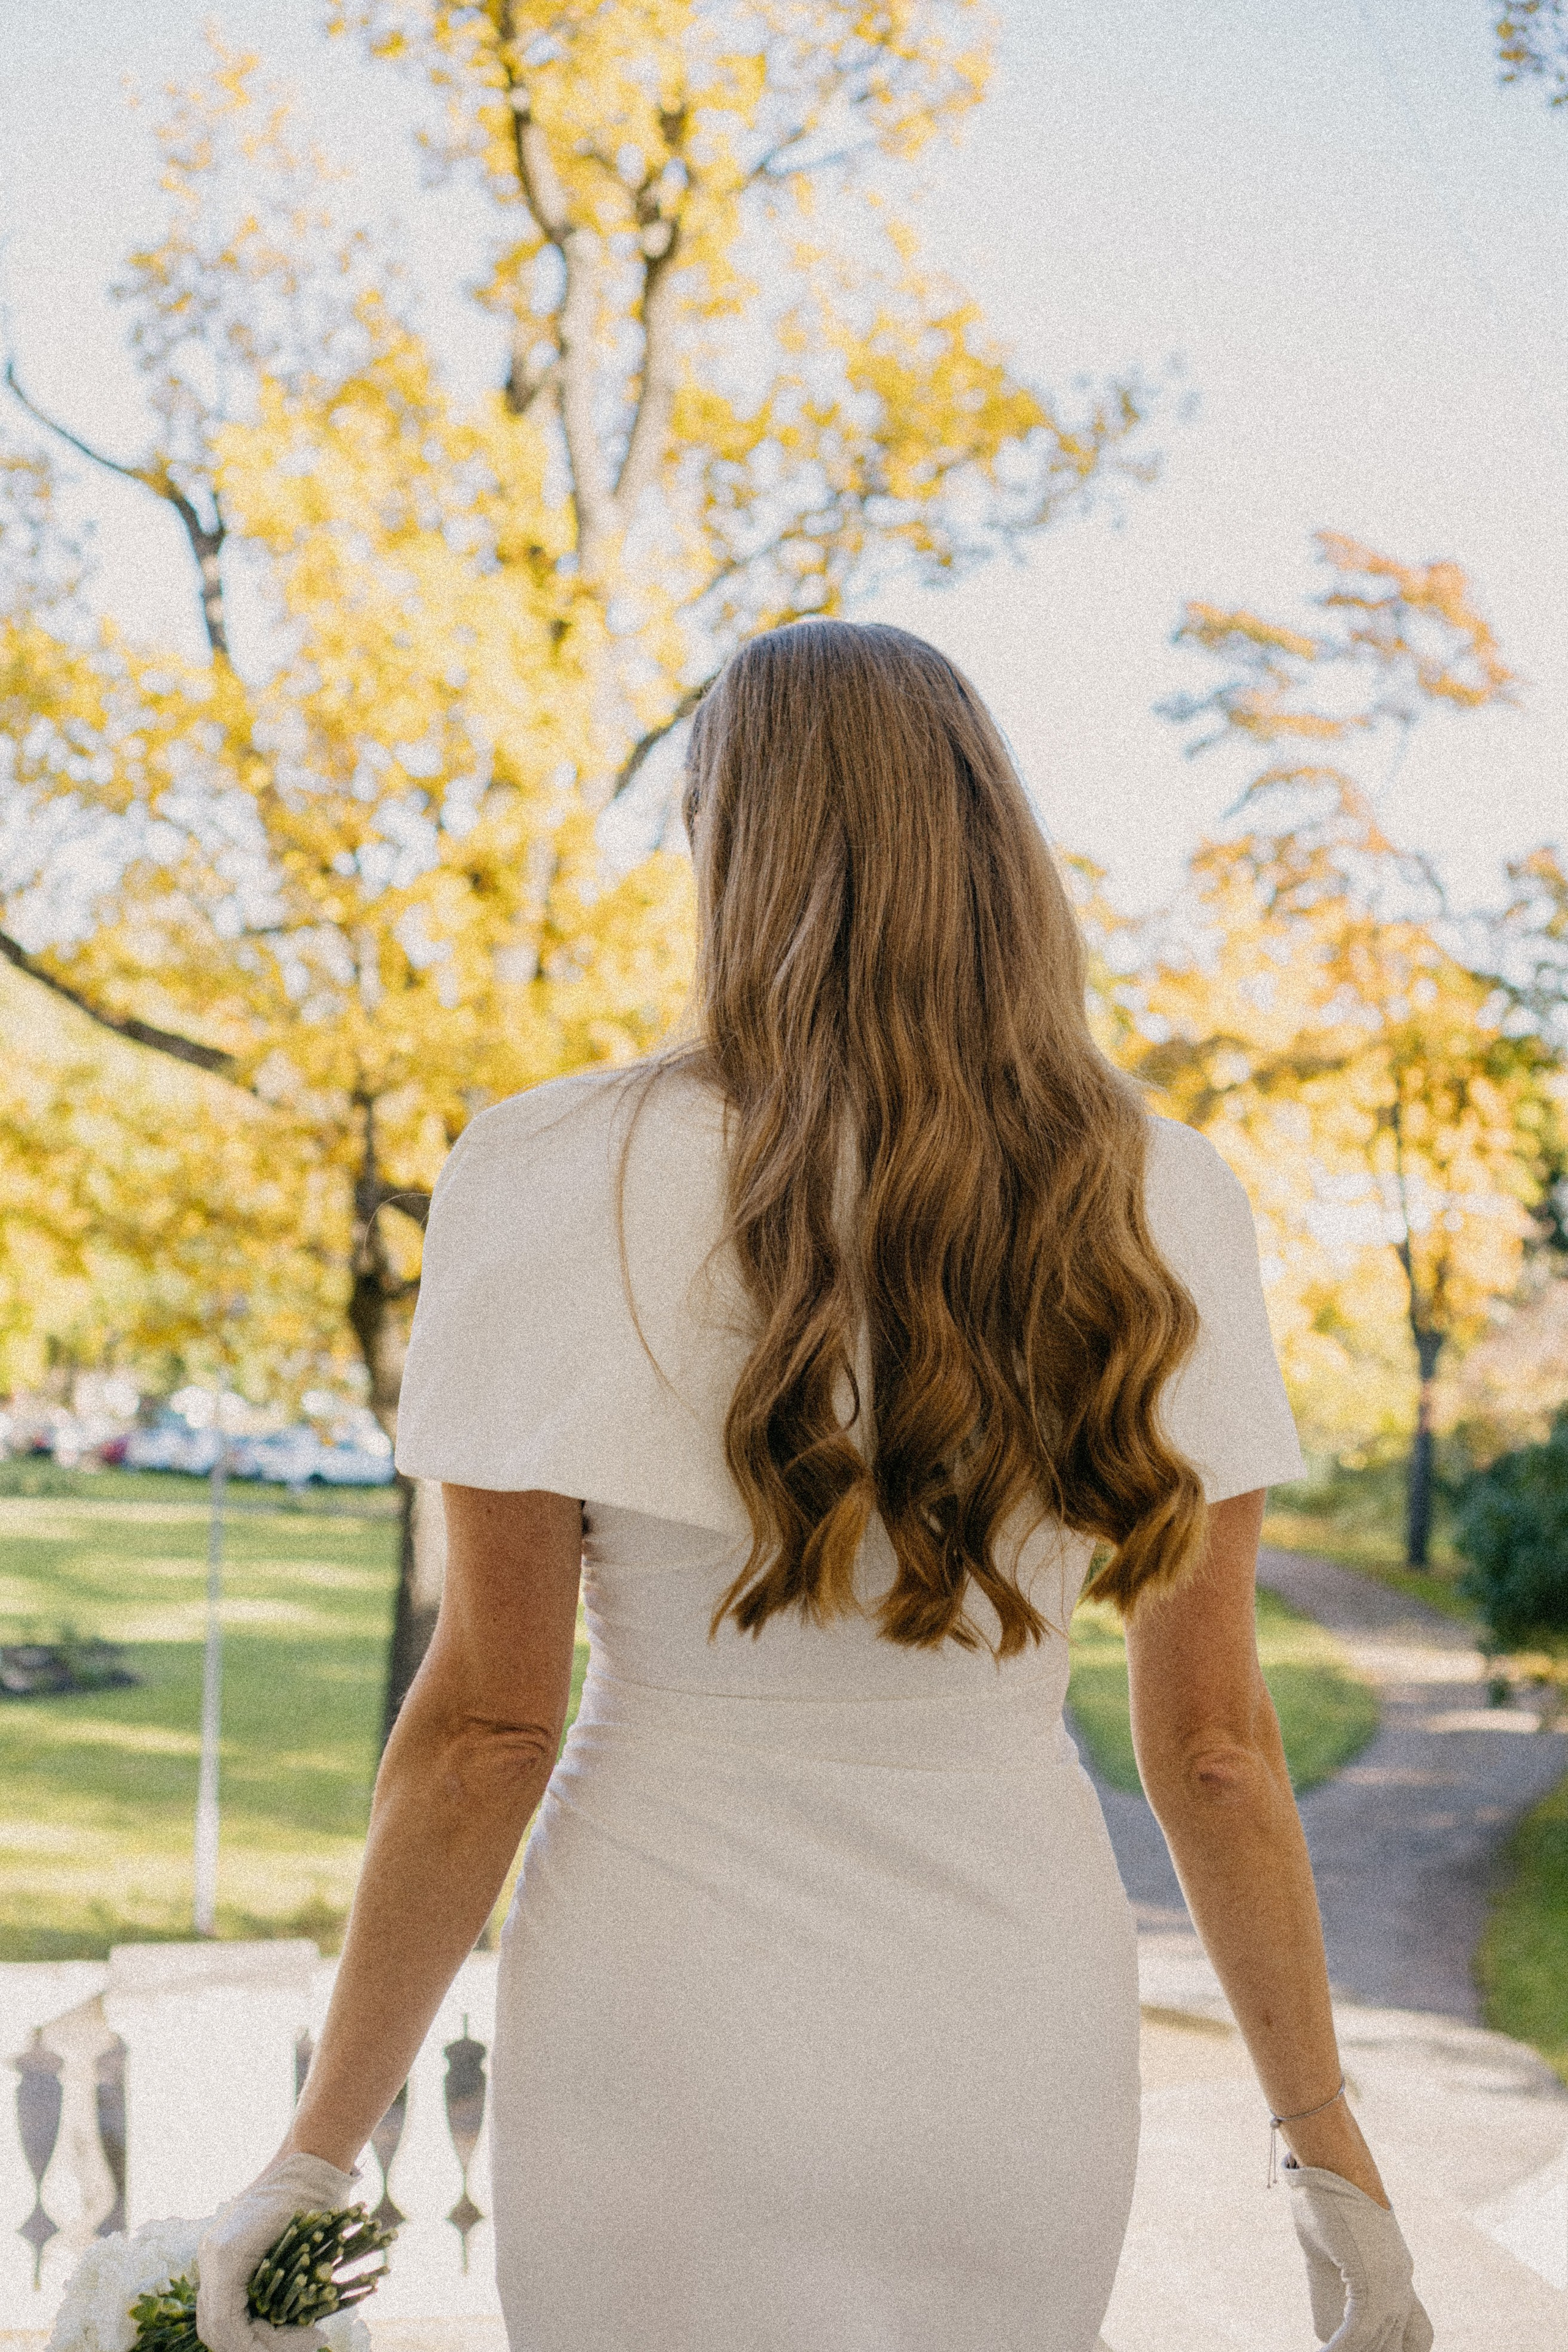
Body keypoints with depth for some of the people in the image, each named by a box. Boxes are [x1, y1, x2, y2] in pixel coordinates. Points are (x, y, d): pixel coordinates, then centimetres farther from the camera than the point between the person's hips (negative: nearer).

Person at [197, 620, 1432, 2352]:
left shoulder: (559, 1187, -13)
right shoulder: (1161, 1211, -5)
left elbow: (485, 1723, -11)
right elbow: (1211, 1738, -2)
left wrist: (319, 2147, -1)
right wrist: (1325, 2144, 8)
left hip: (671, 2030, -2)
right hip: (1022, 2050, 3)